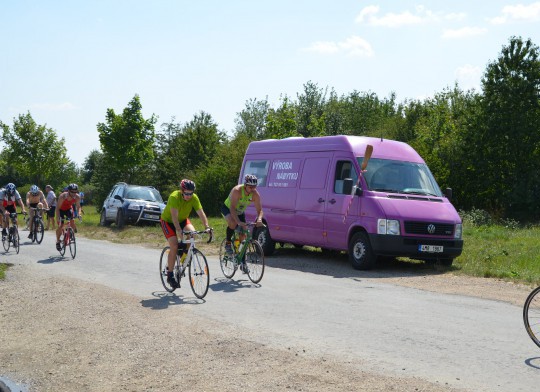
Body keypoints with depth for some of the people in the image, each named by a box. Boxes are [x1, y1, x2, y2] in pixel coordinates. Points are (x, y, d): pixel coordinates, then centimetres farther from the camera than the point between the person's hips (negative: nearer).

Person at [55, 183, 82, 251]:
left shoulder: (77, 197, -24)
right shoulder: (62, 196, -34)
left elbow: (78, 206, -10)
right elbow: (57, 208, -29)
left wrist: (79, 213, -30)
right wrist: (58, 218, -39)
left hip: (69, 209, 3)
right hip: (61, 210, -3)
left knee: (72, 221, -21)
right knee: (61, 226, -12)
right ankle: (57, 241, 6)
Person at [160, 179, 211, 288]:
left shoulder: (194, 198, -19)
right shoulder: (174, 197, -32)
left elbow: (201, 213, -23)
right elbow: (174, 216, -40)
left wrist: (207, 227, -37)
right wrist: (179, 231, -52)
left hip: (183, 220, 4)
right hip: (168, 221, -4)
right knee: (174, 246, -19)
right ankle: (170, 276, -8)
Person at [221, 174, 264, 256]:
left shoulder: (255, 194, -23)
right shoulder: (237, 191, -36)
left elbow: (259, 210, -22)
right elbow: (232, 208, -42)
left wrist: (259, 219, -44)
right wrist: (239, 222, -55)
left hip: (240, 212, 5)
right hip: (227, 208, -5)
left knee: (243, 234, -4)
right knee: (233, 222, -35)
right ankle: (228, 243, -14)